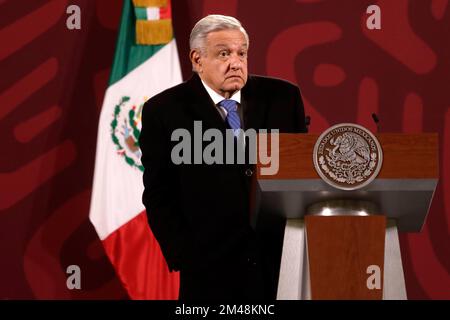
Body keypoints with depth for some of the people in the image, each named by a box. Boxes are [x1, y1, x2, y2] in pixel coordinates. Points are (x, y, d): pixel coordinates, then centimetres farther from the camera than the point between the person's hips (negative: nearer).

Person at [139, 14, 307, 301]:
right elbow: (159, 195, -2)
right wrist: (184, 256, -9)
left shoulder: (283, 97, 4)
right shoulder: (164, 111, -3)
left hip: (283, 258, 2)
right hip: (210, 266, -2)